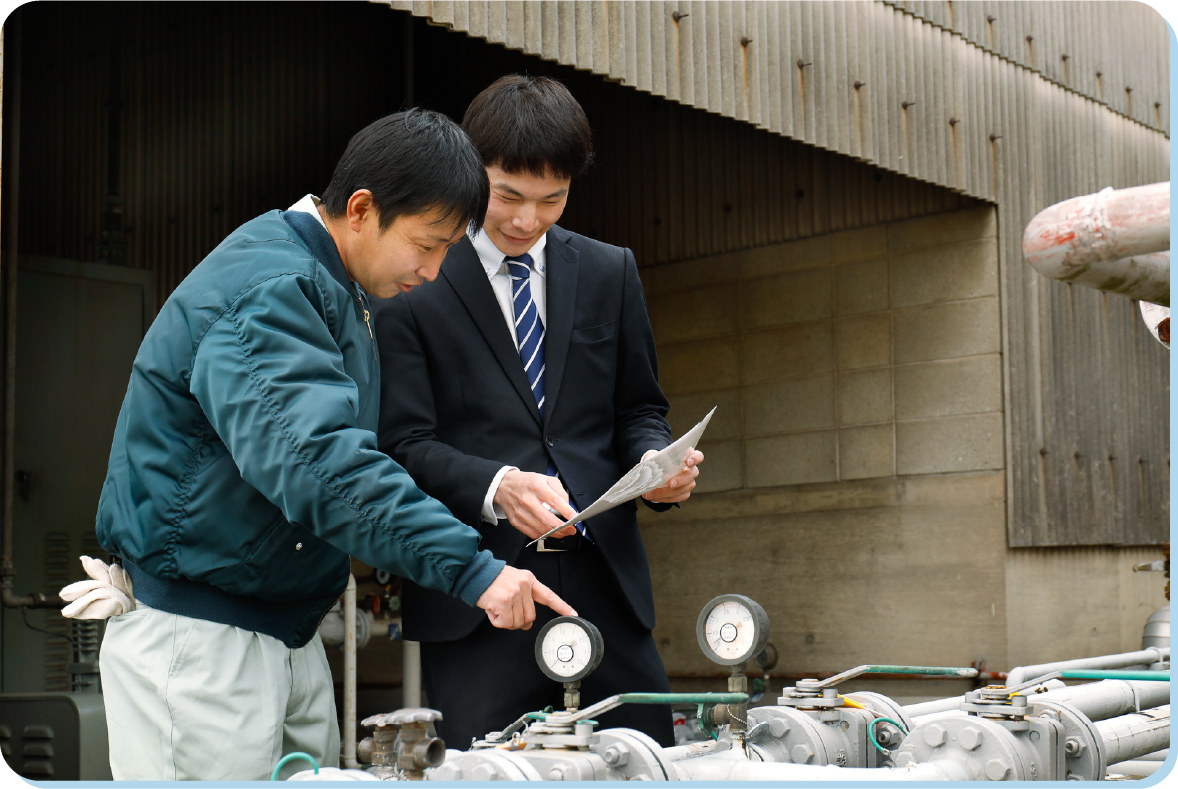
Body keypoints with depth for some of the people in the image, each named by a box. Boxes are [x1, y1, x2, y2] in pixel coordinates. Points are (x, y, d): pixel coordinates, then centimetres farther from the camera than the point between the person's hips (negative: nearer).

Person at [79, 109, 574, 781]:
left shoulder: (335, 290, 13)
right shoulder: (266, 290, -20)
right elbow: (314, 459, -34)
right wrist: (469, 569, -37)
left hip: (290, 635, 10)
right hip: (198, 640, -10)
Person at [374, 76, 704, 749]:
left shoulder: (611, 273, 14)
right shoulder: (412, 286, 0)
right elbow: (405, 443, -5)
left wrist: (659, 464, -6)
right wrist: (494, 487, -23)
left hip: (604, 581, 4)